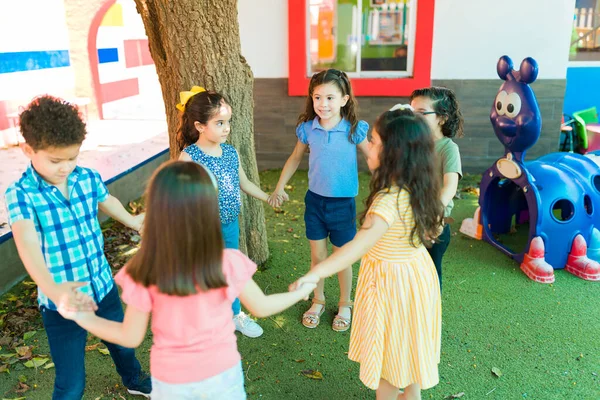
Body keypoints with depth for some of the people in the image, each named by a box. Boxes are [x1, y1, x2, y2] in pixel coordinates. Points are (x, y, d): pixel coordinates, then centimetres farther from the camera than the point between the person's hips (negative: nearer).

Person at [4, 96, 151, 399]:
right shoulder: (21, 194, -21)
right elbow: (27, 244, -37)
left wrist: (132, 221, 36)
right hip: (61, 303, -5)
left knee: (122, 342, 29)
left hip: (104, 286, 5)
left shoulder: (89, 178, -7)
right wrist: (53, 290, -54)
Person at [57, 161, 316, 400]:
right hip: (223, 374, 0)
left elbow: (131, 338, -11)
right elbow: (262, 307, -8)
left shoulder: (143, 275, -25)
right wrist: (299, 293, 10)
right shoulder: (230, 265, -25)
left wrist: (82, 317, 4)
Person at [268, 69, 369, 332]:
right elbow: (295, 158, 10)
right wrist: (279, 188, 13)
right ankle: (318, 301, 38)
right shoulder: (307, 129, -6)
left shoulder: (354, 130, -16)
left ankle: (345, 304, 35)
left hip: (343, 203, -2)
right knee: (317, 255, 15)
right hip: (315, 200, 3)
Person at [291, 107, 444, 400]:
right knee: (407, 347, 28)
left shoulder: (389, 199, -33)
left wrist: (316, 273, -54)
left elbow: (359, 245, -45)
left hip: (392, 284, -9)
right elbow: (431, 230, 8)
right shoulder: (418, 189, -7)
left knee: (389, 355, 14)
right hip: (417, 273, 9)